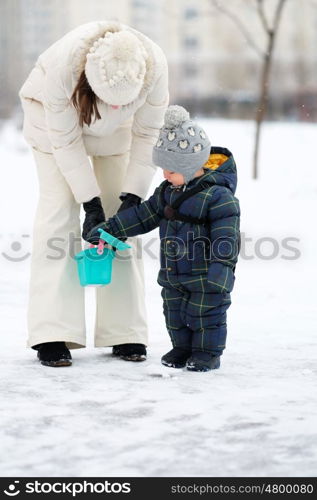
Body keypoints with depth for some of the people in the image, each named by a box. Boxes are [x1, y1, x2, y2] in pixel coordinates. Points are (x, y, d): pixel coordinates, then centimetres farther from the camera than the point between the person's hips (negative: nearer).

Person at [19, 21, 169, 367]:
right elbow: (65, 140, -27)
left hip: (115, 130, 2)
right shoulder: (63, 65, -41)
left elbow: (147, 135, -20)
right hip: (53, 113, -2)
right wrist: (90, 201, -26)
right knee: (59, 211, -14)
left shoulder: (154, 65, -35)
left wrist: (133, 197, -22)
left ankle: (125, 333, 0)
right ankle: (52, 335, -14)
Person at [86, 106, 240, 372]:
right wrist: (107, 229, 8)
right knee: (175, 312, 16)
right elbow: (143, 215, 12)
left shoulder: (218, 195, -19)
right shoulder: (167, 191, 6)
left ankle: (208, 351, 19)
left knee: (207, 313, 4)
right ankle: (182, 348, 32)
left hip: (205, 277, -8)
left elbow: (226, 237, -21)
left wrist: (220, 271, -27)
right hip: (173, 275, 8)